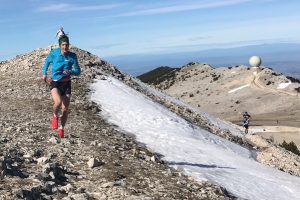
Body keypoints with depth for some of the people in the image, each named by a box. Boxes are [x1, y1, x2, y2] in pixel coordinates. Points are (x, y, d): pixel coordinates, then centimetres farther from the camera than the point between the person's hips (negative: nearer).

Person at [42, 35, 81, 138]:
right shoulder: (54, 53, -7)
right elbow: (47, 61, 14)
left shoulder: (72, 56, -6)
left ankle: (61, 129, 27)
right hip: (55, 83, -2)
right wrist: (44, 74, 9)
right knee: (58, 102, -30)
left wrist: (70, 72, -21)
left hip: (66, 84, 2)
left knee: (65, 109, 3)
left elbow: (78, 71, -2)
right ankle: (55, 116, 4)